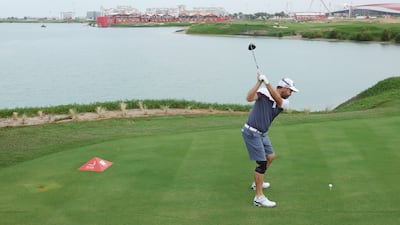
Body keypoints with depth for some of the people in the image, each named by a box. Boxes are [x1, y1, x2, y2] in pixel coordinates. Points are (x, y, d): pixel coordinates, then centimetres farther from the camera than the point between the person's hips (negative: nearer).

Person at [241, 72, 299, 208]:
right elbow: (249, 98, -27)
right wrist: (259, 82, -31)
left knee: (270, 156, 22)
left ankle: (257, 183, 42)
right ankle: (259, 197, -7)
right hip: (251, 132, -8)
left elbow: (277, 99, -22)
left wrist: (266, 82, -31)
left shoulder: (285, 103, 2)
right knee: (261, 162, -11)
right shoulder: (263, 92, -11)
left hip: (262, 134, 8)